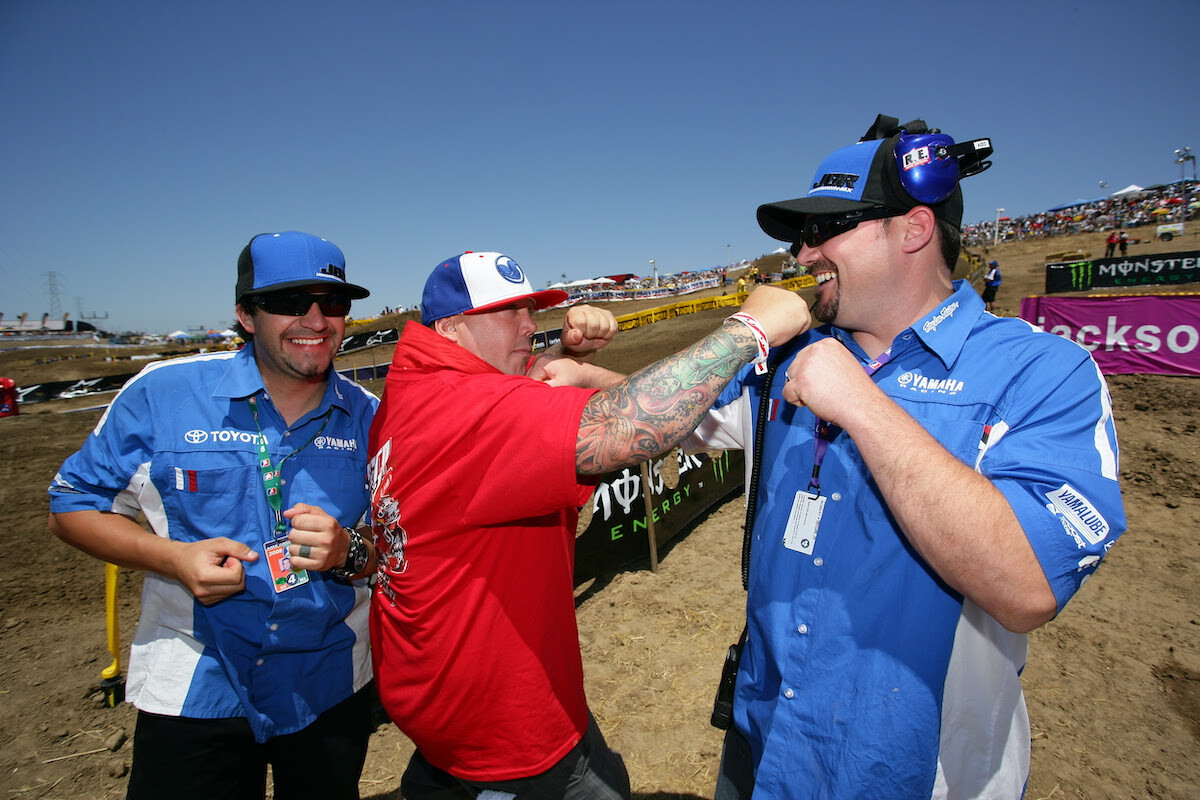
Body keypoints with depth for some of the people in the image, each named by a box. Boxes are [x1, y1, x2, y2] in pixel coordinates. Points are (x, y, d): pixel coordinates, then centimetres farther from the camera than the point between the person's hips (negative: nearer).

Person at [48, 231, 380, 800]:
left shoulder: (370, 417, -7)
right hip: (193, 689, -2)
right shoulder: (160, 394, -11)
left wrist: (350, 551, -23)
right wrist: (173, 557, -19)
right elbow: (72, 506, -2)